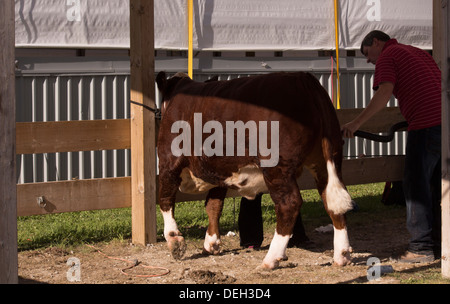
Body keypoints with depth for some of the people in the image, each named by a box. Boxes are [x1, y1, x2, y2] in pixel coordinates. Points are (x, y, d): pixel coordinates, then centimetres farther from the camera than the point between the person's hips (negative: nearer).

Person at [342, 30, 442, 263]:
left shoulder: (386, 56, 1)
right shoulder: (417, 52, 26)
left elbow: (384, 93, -14)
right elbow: (439, 85, 31)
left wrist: (357, 122, -13)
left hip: (426, 125, -8)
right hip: (444, 121, 8)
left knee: (416, 187, -3)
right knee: (437, 186, 14)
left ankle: (421, 248, -4)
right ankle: (439, 243, 16)